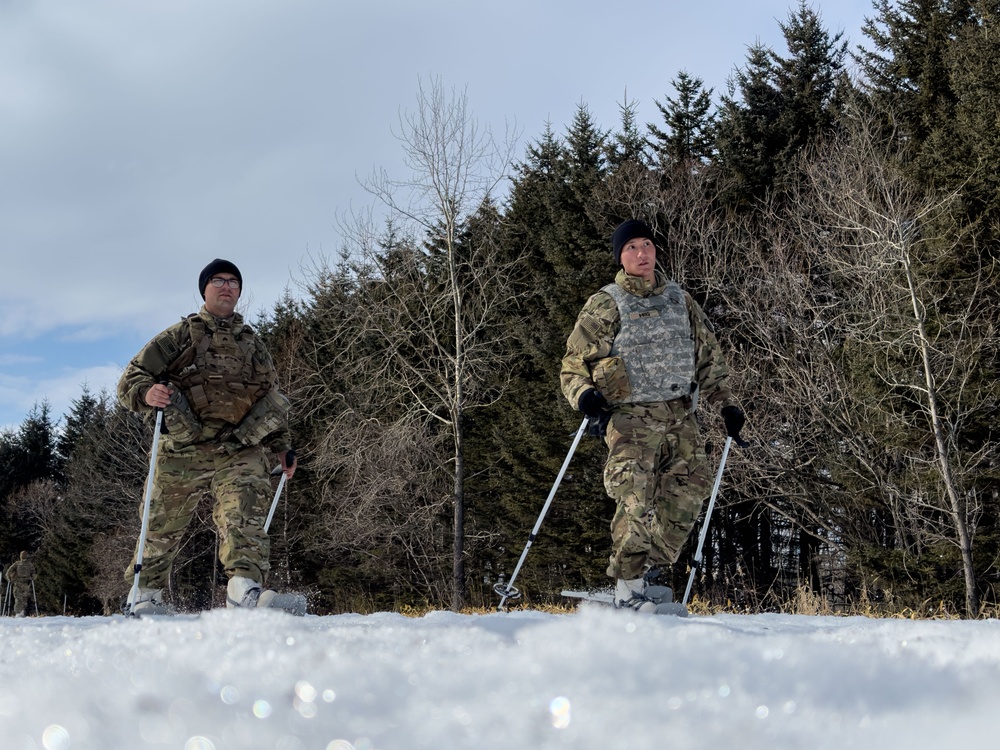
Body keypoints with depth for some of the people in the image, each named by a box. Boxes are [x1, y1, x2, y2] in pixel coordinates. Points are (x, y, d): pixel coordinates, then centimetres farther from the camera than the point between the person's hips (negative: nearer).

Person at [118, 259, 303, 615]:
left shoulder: (252, 344, 22)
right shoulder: (181, 335, 10)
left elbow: (272, 399, 30)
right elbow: (131, 379, 6)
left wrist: (282, 445, 20)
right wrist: (147, 393, -17)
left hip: (241, 451, 2)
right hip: (184, 451, -1)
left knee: (245, 513, -22)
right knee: (163, 525, 4)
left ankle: (245, 588, -36)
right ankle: (146, 594, 24)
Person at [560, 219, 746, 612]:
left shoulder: (679, 299, 17)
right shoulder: (605, 306, 4)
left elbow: (708, 355, 25)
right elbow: (574, 366, 2)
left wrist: (725, 403, 18)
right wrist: (584, 394, -18)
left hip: (680, 416, 5)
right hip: (631, 417, -4)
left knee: (690, 490, -8)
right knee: (636, 502, -16)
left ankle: (647, 572, 4)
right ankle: (627, 588, -6)